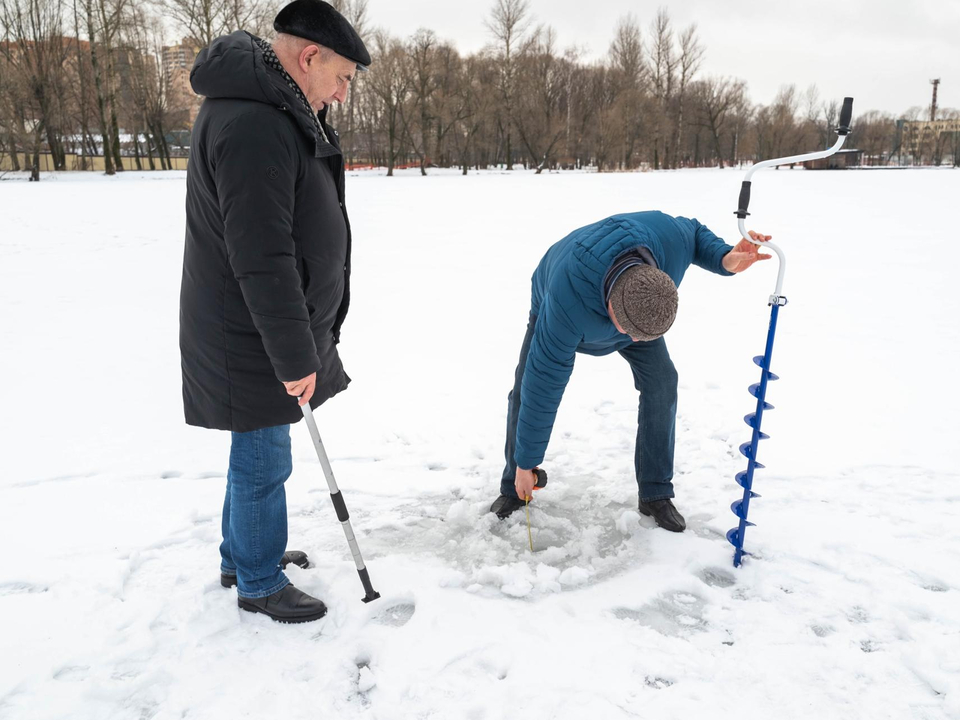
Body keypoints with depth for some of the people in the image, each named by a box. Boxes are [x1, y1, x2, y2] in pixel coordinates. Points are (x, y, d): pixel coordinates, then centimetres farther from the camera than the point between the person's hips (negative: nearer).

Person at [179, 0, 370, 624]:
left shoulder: (282, 114, 12)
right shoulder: (253, 126, -23)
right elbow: (261, 258, -27)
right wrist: (296, 356, -22)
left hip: (266, 329, 10)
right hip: (251, 341, -10)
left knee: (258, 455, 22)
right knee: (264, 462, 5)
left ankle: (243, 553, 40)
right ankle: (259, 583, 24)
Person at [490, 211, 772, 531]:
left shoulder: (667, 234, -40)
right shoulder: (566, 304, -49)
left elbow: (695, 233, -11)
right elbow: (543, 387, -39)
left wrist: (725, 260, -35)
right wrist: (525, 464, -30)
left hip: (631, 307, 3)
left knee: (661, 383, -12)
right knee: (526, 393, -13)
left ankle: (655, 495, 4)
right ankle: (514, 489, 11)